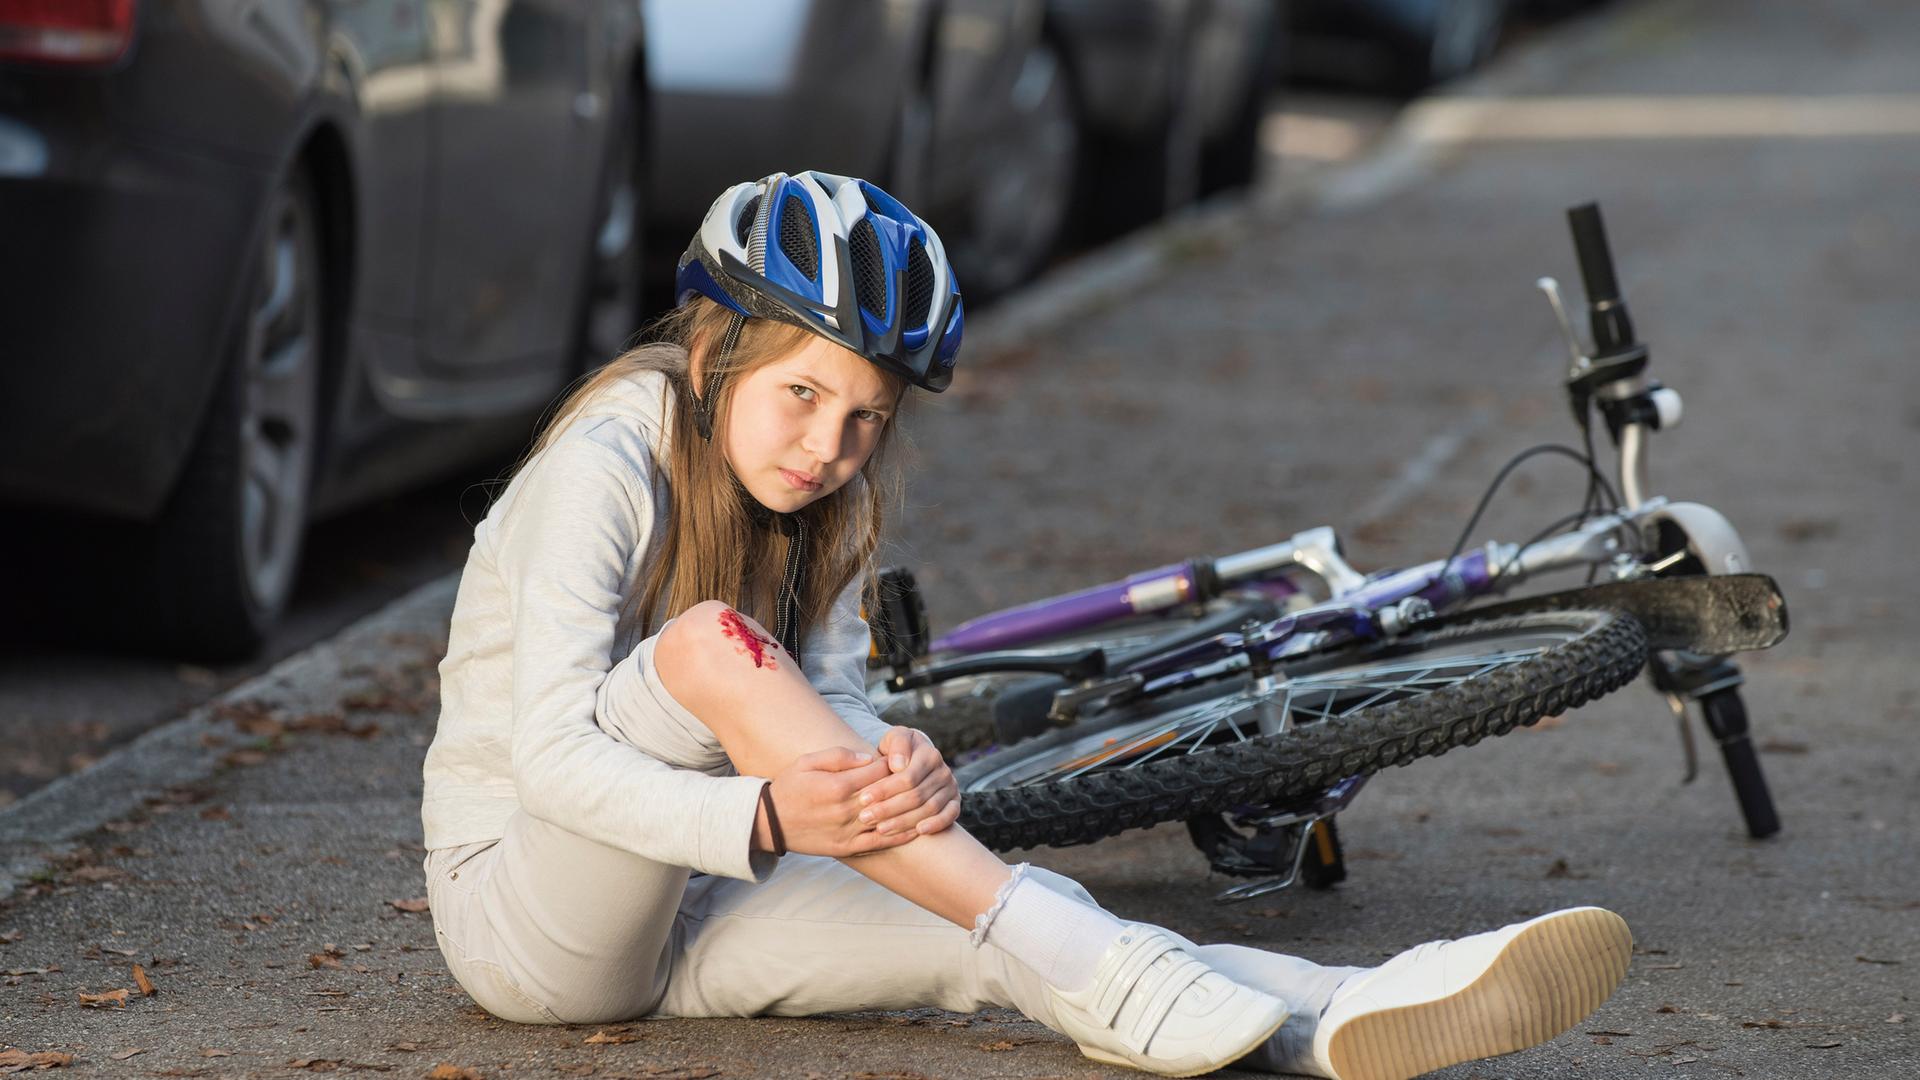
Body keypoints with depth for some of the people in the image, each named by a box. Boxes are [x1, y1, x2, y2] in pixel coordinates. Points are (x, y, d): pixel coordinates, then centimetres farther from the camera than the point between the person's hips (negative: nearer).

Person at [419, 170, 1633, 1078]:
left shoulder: (828, 501, 6)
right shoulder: (608, 467, -17)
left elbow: (831, 712, -4)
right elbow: (551, 758, -25)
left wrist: (894, 769, -29)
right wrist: (764, 822, -41)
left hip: (670, 913, 6)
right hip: (512, 904, -6)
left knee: (1012, 932, -21)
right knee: (710, 641, -33)